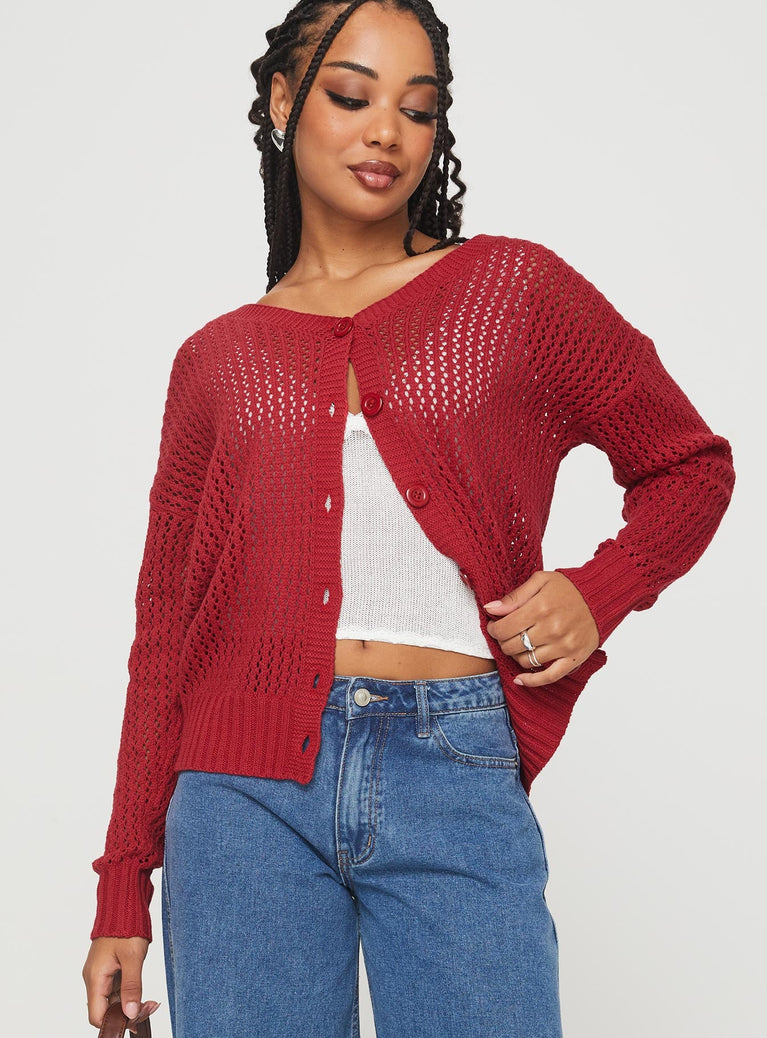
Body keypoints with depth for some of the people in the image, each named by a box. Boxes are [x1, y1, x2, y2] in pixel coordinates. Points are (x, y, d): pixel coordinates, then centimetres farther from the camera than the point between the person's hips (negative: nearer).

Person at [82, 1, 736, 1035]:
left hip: (458, 789, -1)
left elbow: (690, 465, 17)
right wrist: (123, 891, 9)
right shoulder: (218, 360, 11)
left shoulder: (514, 290, 7)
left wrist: (596, 591, -3)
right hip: (247, 790, 2)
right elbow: (164, 634, 11)